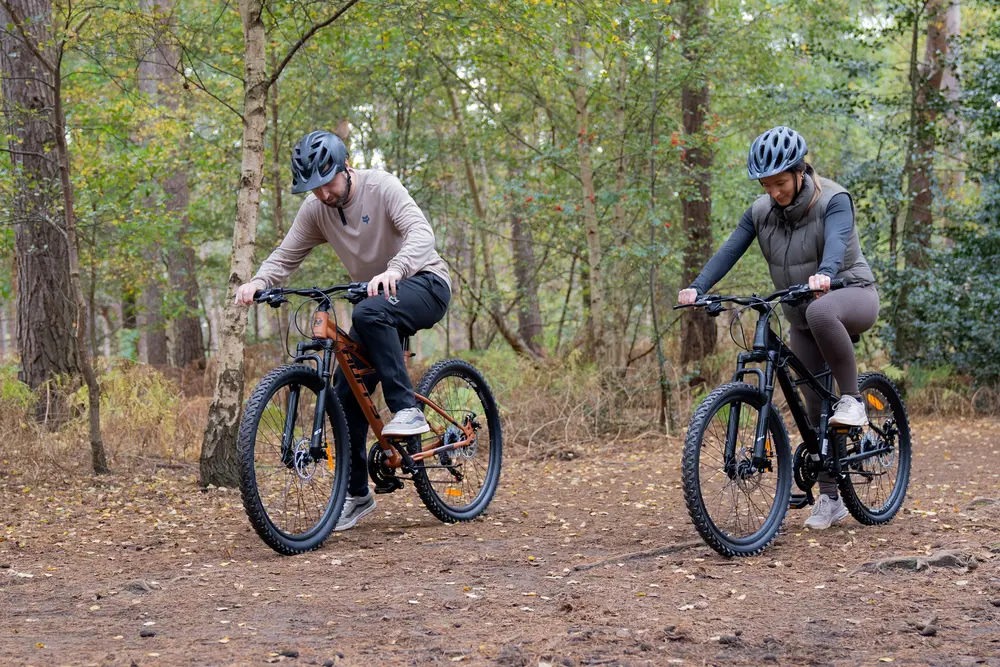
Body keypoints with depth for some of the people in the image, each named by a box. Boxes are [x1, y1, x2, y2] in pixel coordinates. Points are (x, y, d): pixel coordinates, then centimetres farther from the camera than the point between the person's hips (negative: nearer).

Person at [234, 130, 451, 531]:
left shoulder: (381, 187, -20)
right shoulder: (315, 209, -3)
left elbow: (421, 233, -32)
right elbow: (286, 257, -1)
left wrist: (394, 270, -52)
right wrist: (258, 282, -23)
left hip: (424, 283, -6)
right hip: (377, 298, 6)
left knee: (369, 314, -38)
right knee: (346, 392, -3)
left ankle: (407, 409, -30)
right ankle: (357, 494, 8)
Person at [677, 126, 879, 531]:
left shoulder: (833, 201, -17)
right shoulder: (761, 211, -3)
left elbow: (836, 242, -37)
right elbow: (729, 251, -14)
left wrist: (824, 275, -59)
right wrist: (697, 287, -31)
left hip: (851, 295, -6)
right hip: (801, 317, 6)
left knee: (821, 313, -42)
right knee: (815, 410, 5)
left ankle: (852, 399, -25)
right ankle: (830, 500, 16)